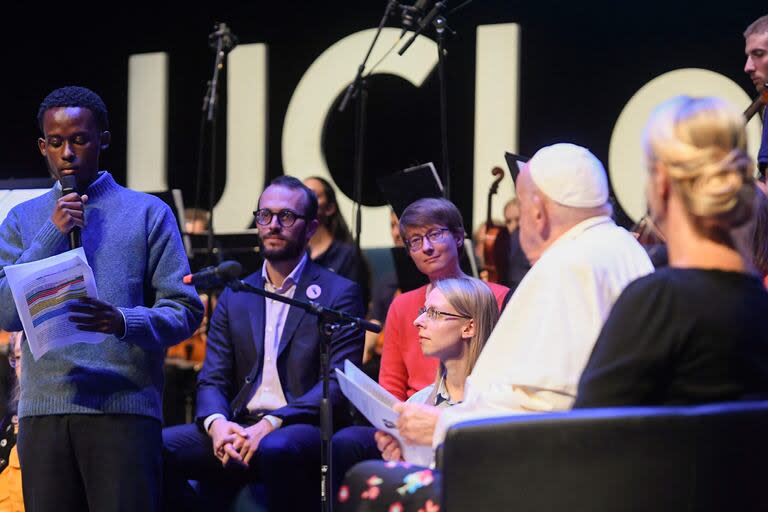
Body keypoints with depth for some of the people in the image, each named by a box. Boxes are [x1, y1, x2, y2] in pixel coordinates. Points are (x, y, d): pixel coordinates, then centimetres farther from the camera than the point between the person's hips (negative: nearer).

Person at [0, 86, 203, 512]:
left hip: (124, 408, -3)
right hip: (44, 410, 3)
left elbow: (185, 310, 1)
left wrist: (124, 321, -19)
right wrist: (54, 234, -4)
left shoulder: (147, 213, 8)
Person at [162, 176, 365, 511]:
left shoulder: (339, 294, 5)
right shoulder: (234, 297, 20)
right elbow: (212, 380, 12)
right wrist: (217, 423, -13)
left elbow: (338, 383, -6)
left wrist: (271, 424, -20)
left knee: (275, 448, -39)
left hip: (305, 429, -4)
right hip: (239, 430, 5)